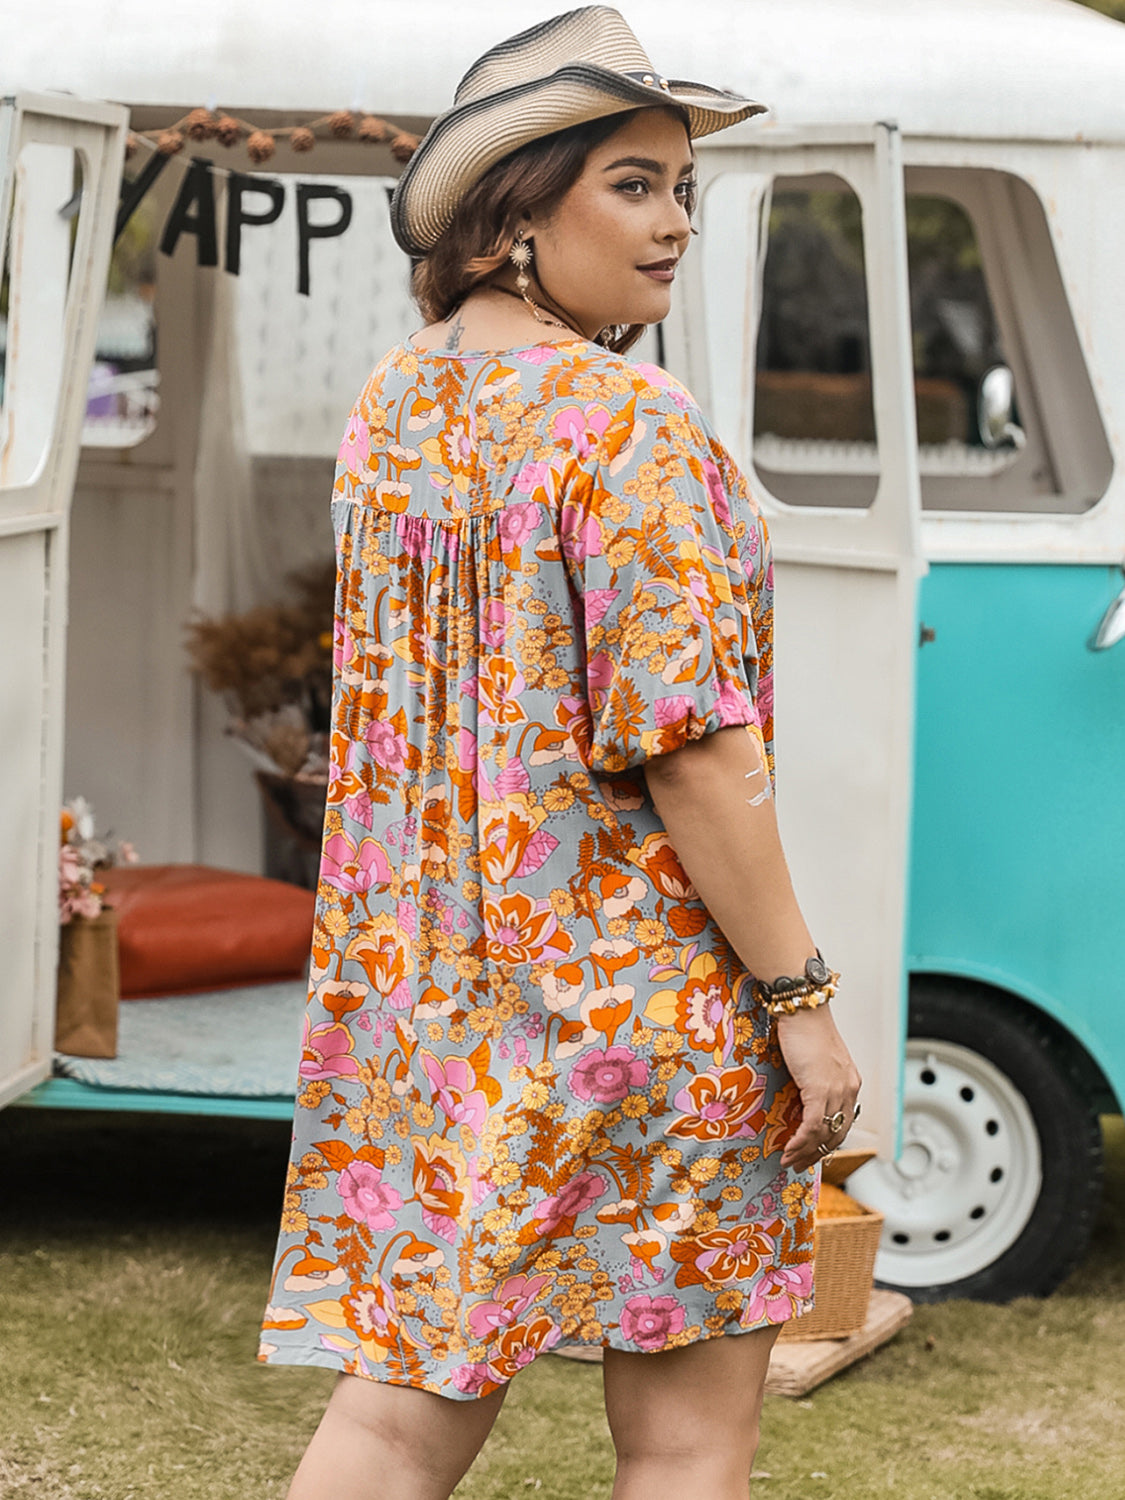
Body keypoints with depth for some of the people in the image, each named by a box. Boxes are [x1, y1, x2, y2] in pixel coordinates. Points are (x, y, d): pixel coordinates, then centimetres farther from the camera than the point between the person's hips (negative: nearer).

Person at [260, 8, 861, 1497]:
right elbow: (685, 740, -19)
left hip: (420, 982, 8)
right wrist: (801, 996, -14)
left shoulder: (392, 404, 10)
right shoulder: (626, 422, -16)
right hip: (635, 985, -8)